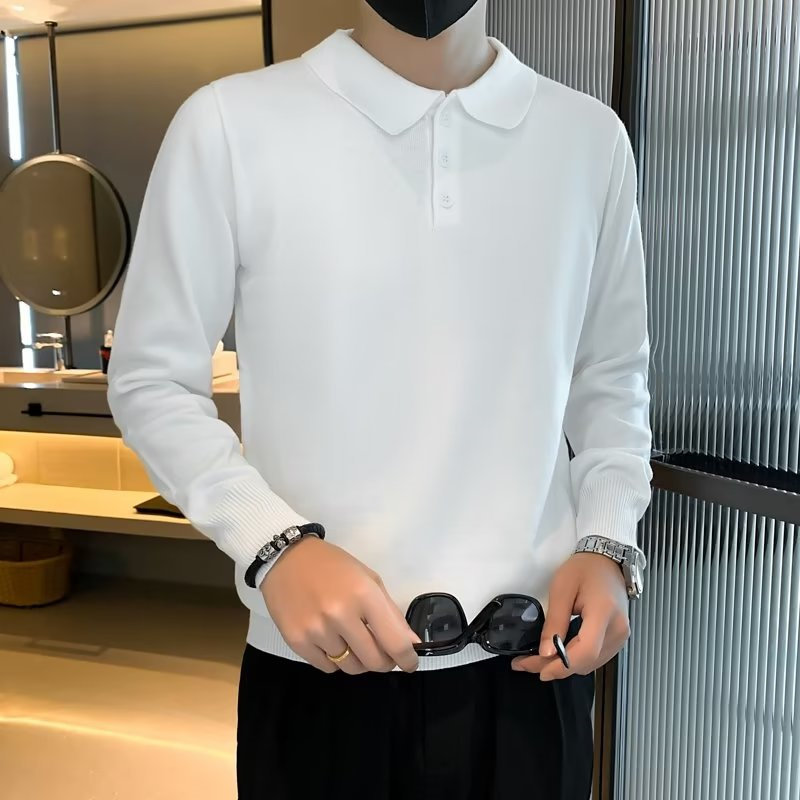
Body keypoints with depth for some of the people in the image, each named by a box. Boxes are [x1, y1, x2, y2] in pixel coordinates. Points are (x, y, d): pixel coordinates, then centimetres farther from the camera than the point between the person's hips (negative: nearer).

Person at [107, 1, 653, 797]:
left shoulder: (590, 137, 0)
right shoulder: (231, 124, -9)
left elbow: (612, 381, 10)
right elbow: (151, 378, -3)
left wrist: (608, 544, -5)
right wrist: (274, 544, -17)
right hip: (320, 668, -2)